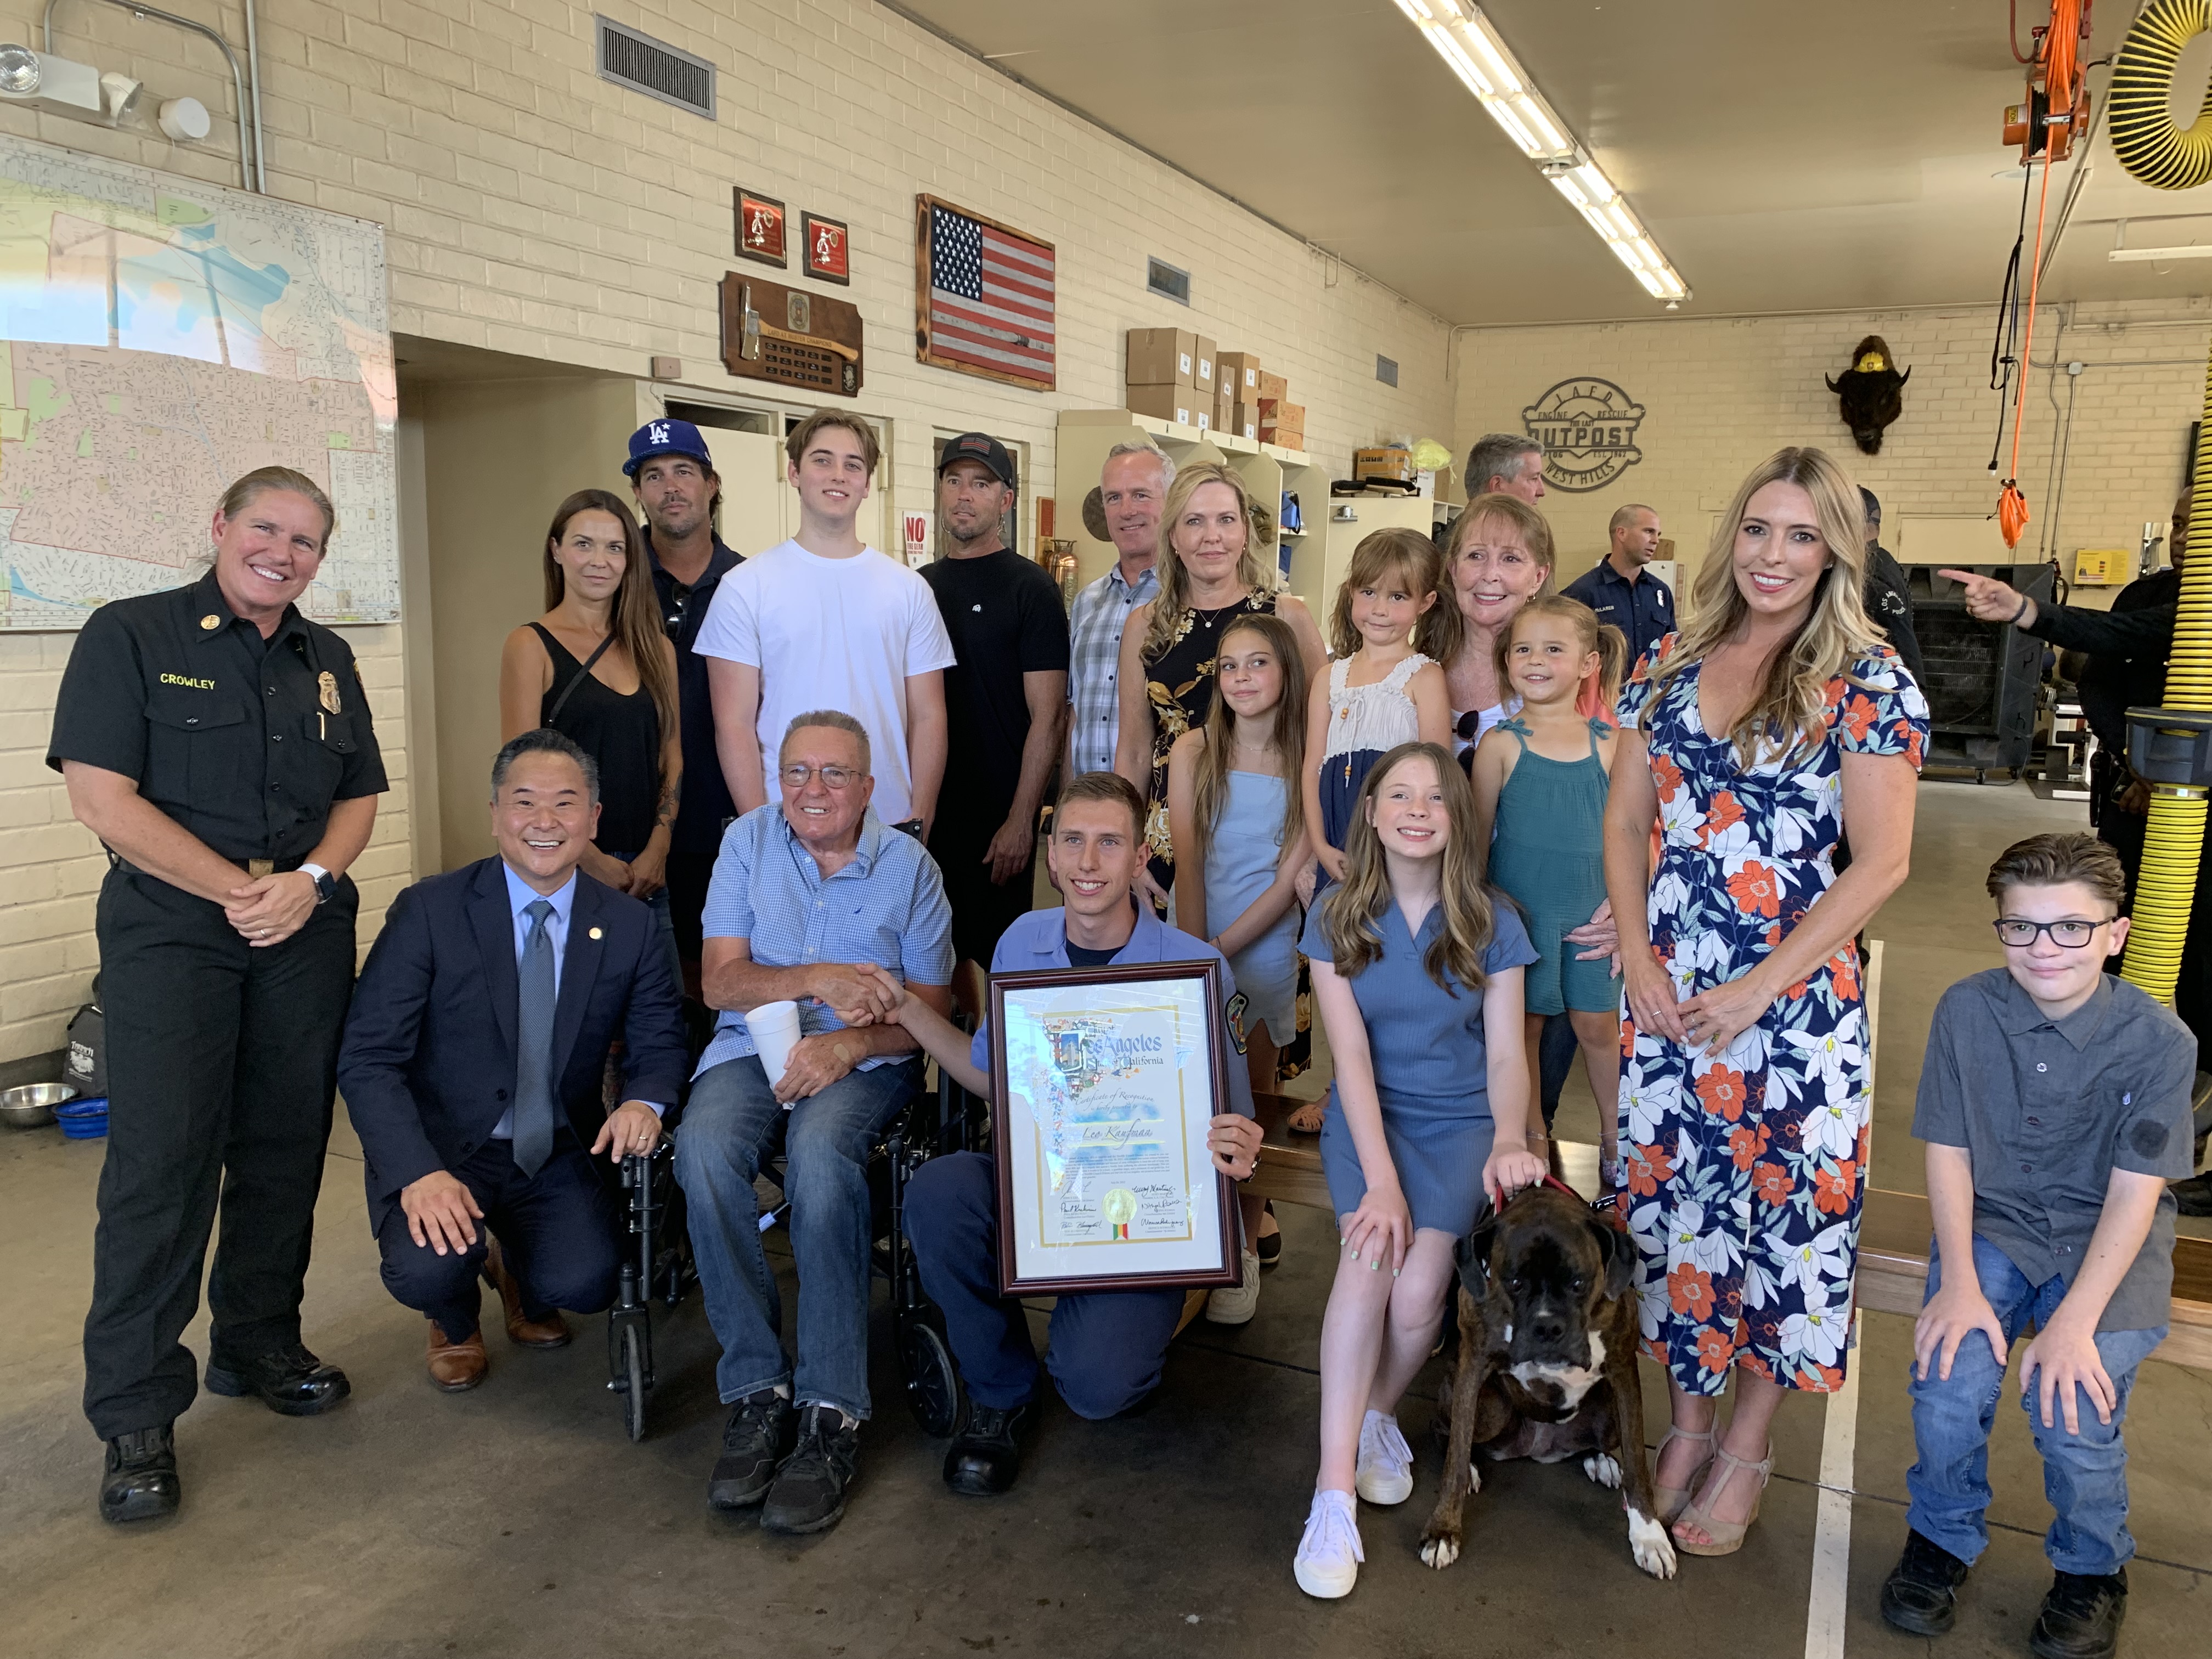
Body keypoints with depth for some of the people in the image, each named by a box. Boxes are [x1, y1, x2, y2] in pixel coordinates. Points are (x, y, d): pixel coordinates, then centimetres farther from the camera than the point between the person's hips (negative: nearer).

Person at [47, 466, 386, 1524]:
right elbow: (101, 794, -10)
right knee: (161, 1166, -6)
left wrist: (308, 882, -7)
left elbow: (359, 794, 13)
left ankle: (259, 1346, 27)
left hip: (307, 937, 5)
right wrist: (240, 892, -13)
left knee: (285, 1154, 10)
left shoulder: (328, 662, 12)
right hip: (170, 934, -4)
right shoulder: (131, 636, -3)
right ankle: (135, 1417, 4)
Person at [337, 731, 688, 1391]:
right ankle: (456, 1323, 12)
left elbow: (660, 1043, 5)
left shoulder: (629, 926, -1)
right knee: (428, 1271, -29)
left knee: (584, 1284, -23)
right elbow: (367, 1058, -14)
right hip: (440, 1147, -1)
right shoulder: (429, 910, -10)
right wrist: (418, 1172, -29)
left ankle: (521, 1274, 17)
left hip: (558, 1154, 2)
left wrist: (645, 1101, -20)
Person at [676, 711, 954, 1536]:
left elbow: (932, 1008, 0)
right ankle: (757, 1391, -23)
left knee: (821, 1152, -35)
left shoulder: (909, 866, 2)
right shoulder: (749, 840, 5)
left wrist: (849, 1044, -18)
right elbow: (721, 981, -3)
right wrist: (819, 980, -20)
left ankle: (830, 1413, -30)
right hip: (752, 1048, 2)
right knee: (704, 1148, -31)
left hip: (865, 1061, -2)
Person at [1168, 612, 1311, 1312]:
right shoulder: (1194, 750, -1)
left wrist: (1223, 947, -14)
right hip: (1195, 939, 1)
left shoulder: (1308, 763, -3)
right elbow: (1187, 863, -6)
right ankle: (1250, 1222, 18)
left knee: (1254, 1092, 6)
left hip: (1266, 945, -1)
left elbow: (1290, 878, -6)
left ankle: (1245, 1237, 18)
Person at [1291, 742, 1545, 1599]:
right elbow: (1352, 1055, -9)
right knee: (1371, 1252, -29)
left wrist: (1510, 1141, -27)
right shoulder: (1336, 918, -2)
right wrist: (1382, 1180, -21)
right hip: (1367, 1115, 0)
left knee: (1419, 1291, -22)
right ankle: (1335, 1492, -24)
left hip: (1461, 1120, 1)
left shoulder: (1491, 924, -1)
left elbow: (1506, 1053, -5)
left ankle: (1379, 1413, 11)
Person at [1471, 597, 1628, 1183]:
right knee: (1523, 1027, 9)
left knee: (1598, 1027, 10)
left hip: (1591, 913, 1)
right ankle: (1531, 1141, 26)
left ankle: (1615, 1141, 27)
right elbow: (1478, 835, 1)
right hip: (1518, 910, -1)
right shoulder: (1502, 743, -4)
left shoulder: (1608, 743, 0)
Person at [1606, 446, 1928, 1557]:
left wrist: (1760, 988, -14)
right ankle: (1686, 1423, 32)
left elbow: (1881, 861, -10)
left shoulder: (1868, 684, -7)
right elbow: (1626, 820, 8)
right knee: (1672, 1200, 12)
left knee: (1781, 1212, 6)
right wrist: (1638, 957, -3)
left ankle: (1745, 1449, 27)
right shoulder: (1670, 666, 6)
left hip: (1795, 999, -4)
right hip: (1666, 994, 4)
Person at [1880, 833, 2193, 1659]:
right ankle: (1943, 1537, 11)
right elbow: (1948, 1151, -4)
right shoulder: (1966, 1011, -10)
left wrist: (2073, 1323, -22)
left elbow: (2133, 1194, -14)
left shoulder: (2159, 1041, -14)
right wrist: (1958, 1281, -14)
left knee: (2076, 1411, -21)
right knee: (1949, 1386, -21)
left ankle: (2093, 1568, 13)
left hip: (2110, 1243, -1)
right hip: (1994, 1225, 1)